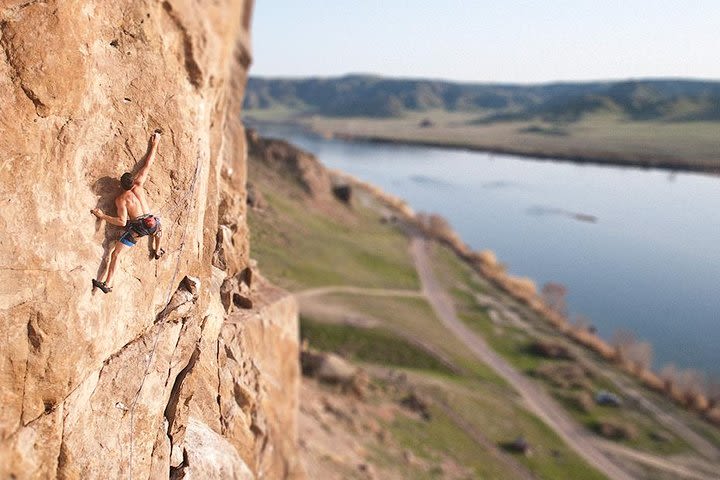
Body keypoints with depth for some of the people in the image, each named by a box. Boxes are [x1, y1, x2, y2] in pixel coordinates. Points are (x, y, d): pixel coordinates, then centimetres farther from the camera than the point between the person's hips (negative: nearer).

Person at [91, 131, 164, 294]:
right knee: (158, 228, 43)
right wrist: (154, 144, 14)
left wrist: (102, 216, -6)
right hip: (151, 222, 4)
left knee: (115, 253, 2)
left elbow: (122, 221, -13)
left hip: (136, 227, -4)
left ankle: (107, 284, -3)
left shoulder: (120, 199, -6)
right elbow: (148, 164, 7)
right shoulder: (139, 185, 1)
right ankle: (157, 251, 60)